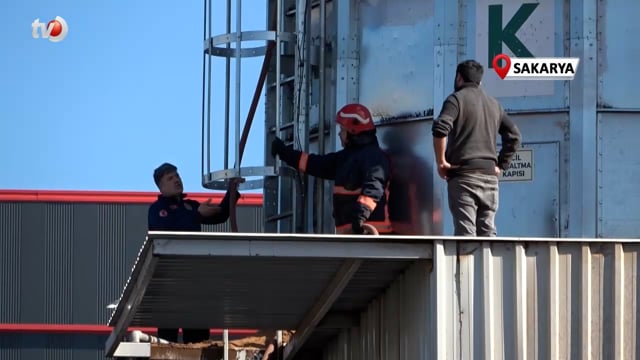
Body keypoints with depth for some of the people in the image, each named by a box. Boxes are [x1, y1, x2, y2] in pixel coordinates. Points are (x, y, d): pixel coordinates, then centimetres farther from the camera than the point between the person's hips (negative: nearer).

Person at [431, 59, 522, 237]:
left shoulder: (456, 99, -1)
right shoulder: (494, 104, 18)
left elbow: (440, 128, -17)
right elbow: (514, 136, 18)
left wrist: (441, 161, -9)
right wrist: (501, 164, 17)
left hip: (463, 175, -5)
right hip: (489, 175, 5)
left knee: (465, 231, -11)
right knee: (488, 231, 6)